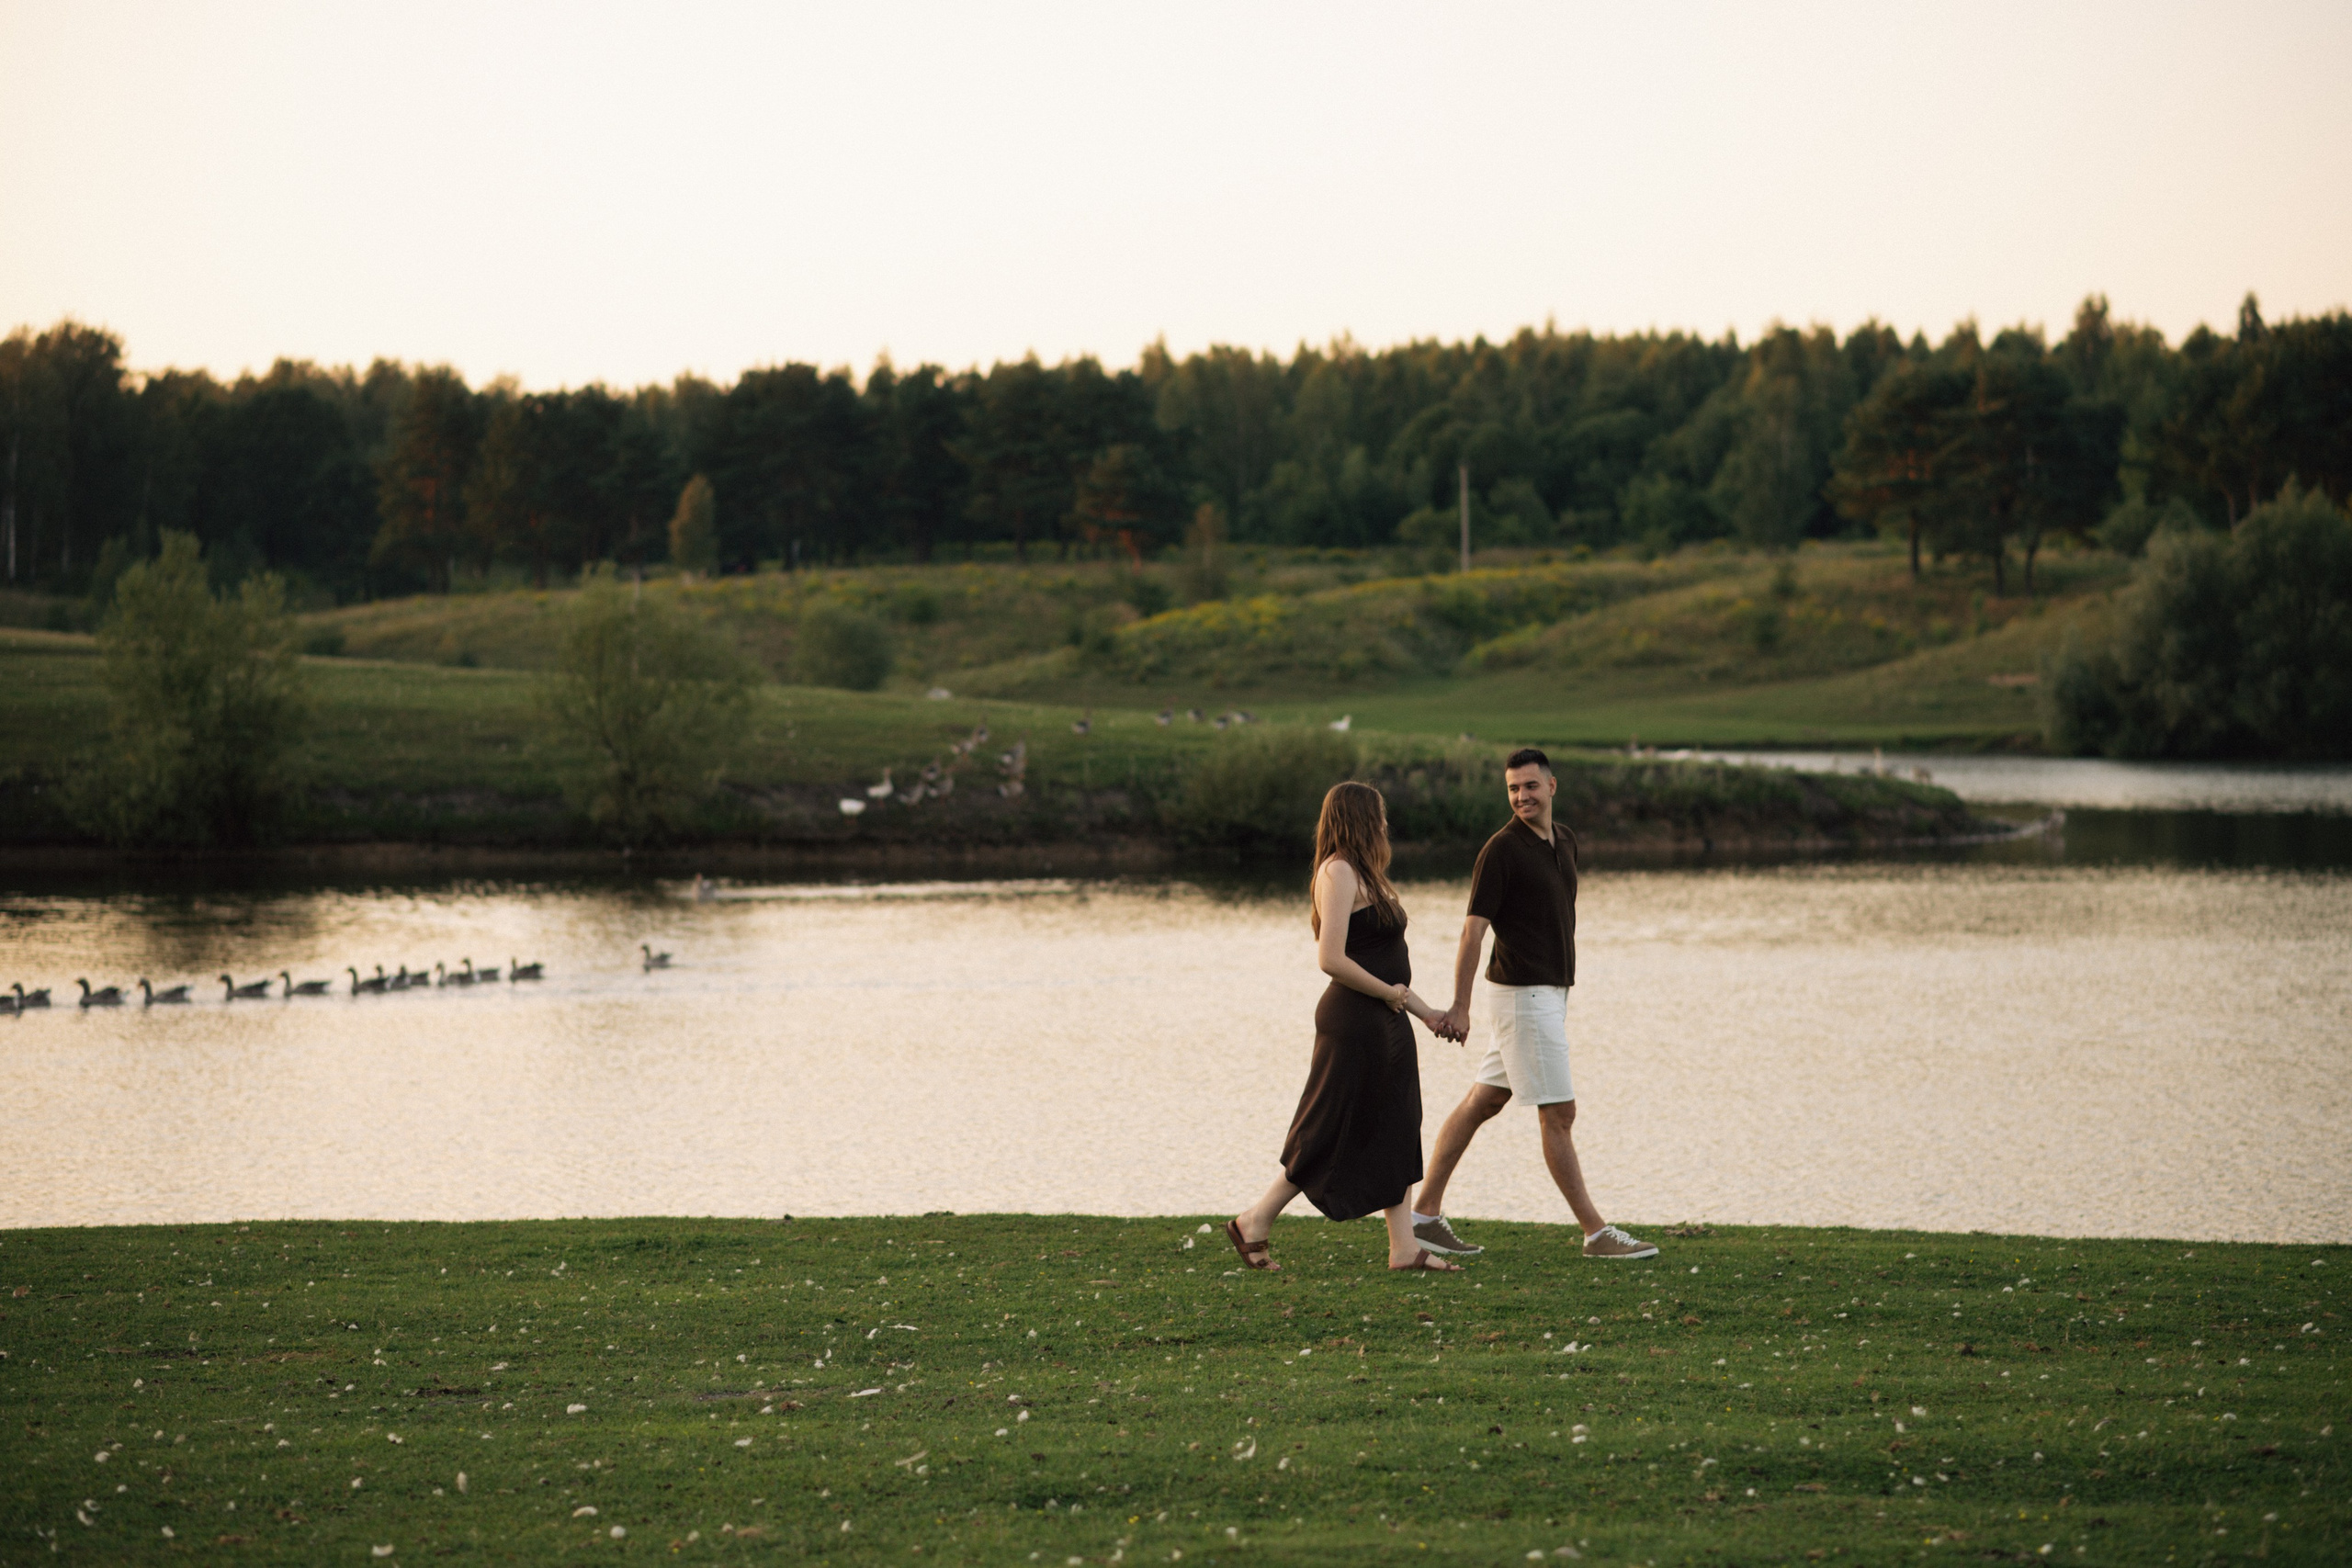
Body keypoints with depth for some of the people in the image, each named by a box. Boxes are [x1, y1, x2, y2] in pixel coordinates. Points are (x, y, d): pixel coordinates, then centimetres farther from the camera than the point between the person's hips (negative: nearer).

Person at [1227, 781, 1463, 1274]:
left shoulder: (1363, 875, 17)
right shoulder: (1339, 873, -14)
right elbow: (1331, 958, -23)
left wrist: (1423, 1010, 18)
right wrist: (1388, 993, -14)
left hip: (1383, 1022, 10)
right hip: (1353, 1021, -10)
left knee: (1397, 1133, 7)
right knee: (1330, 1138, -4)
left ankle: (1404, 1247, 8)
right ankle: (1255, 1223, 6)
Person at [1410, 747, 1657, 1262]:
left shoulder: (1564, 841, 11)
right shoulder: (1501, 850, -14)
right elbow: (1473, 930, -17)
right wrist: (1459, 1007, -22)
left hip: (1549, 992, 8)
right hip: (1522, 993, -8)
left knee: (1480, 1103, 10)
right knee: (1558, 1115, -4)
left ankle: (1426, 1214, 13)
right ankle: (1597, 1233, 0)